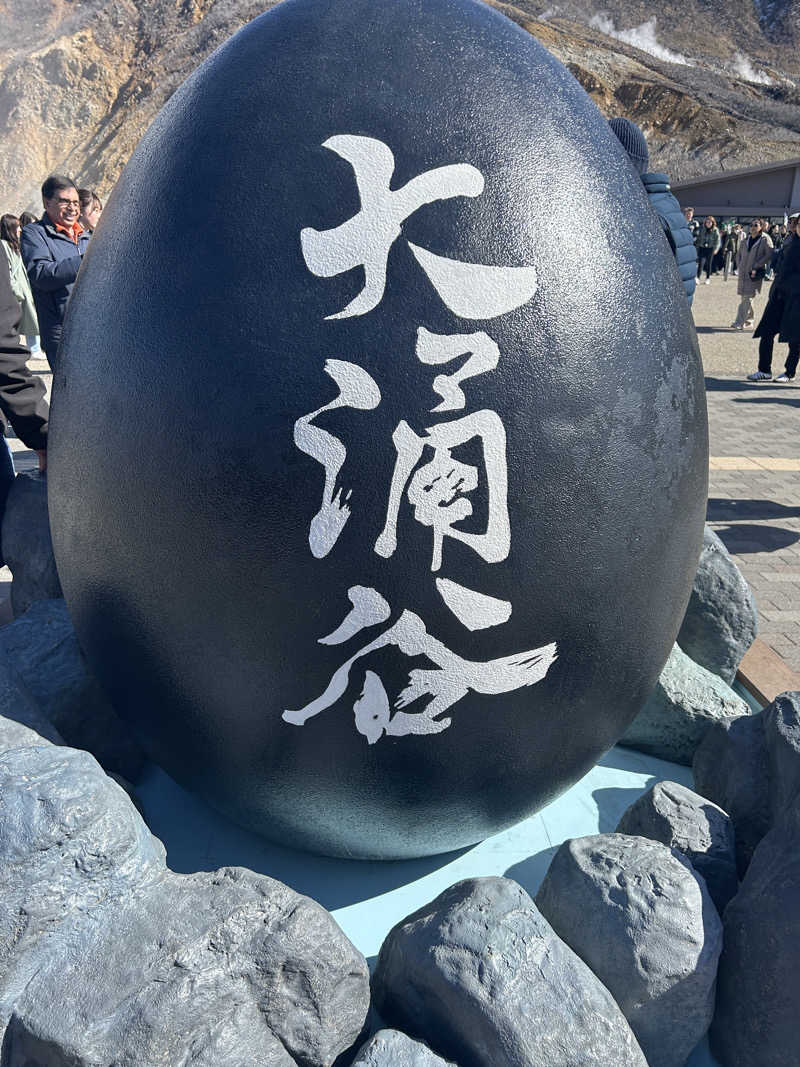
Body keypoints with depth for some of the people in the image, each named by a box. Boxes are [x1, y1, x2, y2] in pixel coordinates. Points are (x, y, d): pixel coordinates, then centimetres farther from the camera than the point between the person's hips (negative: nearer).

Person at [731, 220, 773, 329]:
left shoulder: (765, 240, -3)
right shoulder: (745, 241, 12)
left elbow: (769, 255, -10)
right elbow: (739, 255, 19)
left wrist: (756, 267, -15)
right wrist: (739, 267, 4)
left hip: (755, 273, -5)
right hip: (743, 273, 5)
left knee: (747, 298, -10)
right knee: (745, 297, 9)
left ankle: (739, 322, -13)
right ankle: (748, 321, 19)